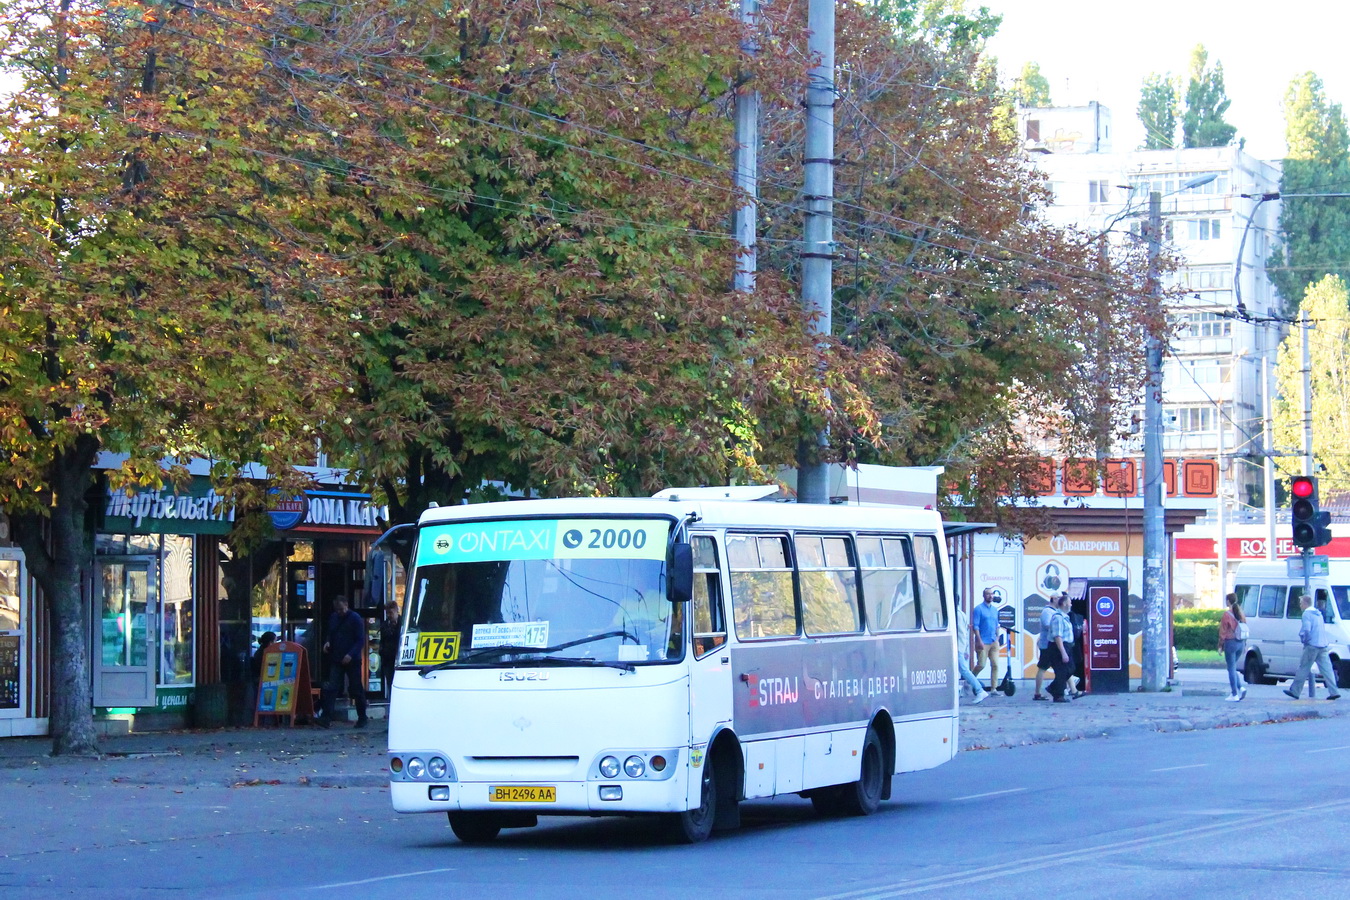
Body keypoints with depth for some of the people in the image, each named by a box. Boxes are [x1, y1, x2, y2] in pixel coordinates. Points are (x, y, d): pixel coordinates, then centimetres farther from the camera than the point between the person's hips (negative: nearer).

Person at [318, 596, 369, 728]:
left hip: (352, 660, -4)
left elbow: (360, 640, -11)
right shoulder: (333, 618, 10)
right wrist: (327, 642, 0)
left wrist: (351, 654, -22)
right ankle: (326, 717, -14)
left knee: (357, 689, 5)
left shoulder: (355, 618, -7)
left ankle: (362, 718, 16)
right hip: (336, 660, 4)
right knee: (331, 688, -8)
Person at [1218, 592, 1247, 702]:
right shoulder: (1241, 613, 7)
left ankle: (1234, 695, 0)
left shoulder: (1227, 614, -11)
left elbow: (1223, 631, -10)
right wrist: (1245, 645, 18)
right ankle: (1241, 687, 3)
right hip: (1240, 643, 6)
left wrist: (1220, 645, -2)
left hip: (1231, 642, -6)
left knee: (1231, 668, 0)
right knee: (1233, 667, 20)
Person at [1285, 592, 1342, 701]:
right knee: (1326, 669, 3)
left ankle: (1295, 691, 6)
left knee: (1303, 668, 0)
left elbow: (1306, 629, -20)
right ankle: (1334, 692, -6)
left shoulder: (1307, 613, -9)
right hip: (1323, 645, 8)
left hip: (1312, 646, -8)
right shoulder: (1318, 613, 19)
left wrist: (1303, 639, -3)